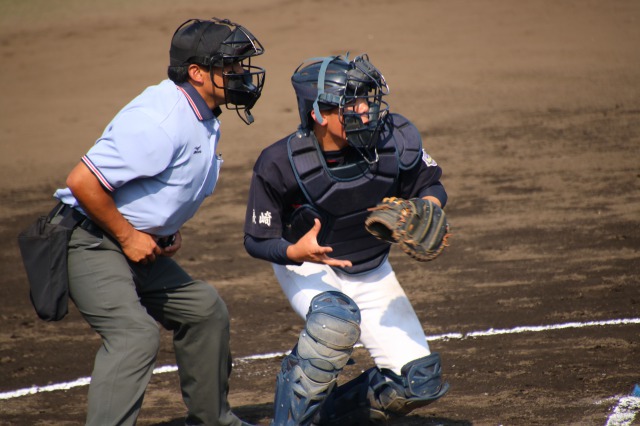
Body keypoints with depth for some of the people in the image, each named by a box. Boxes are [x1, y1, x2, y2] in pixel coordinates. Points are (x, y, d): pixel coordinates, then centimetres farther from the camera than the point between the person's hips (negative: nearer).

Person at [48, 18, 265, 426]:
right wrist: (128, 236, -19)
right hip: (90, 242, -10)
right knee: (135, 332, -26)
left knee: (205, 309, 17)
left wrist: (169, 230, 9)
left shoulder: (204, 119, 7)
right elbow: (82, 181, -28)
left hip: (138, 244, 10)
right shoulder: (162, 120, -25)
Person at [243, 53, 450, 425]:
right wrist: (295, 252, -38)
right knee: (337, 318, -39)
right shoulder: (281, 164, -27)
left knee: (421, 382, -4)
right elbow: (257, 241, -17)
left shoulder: (396, 139, -20)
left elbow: (431, 186, -2)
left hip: (371, 273, 4)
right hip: (308, 267, -4)